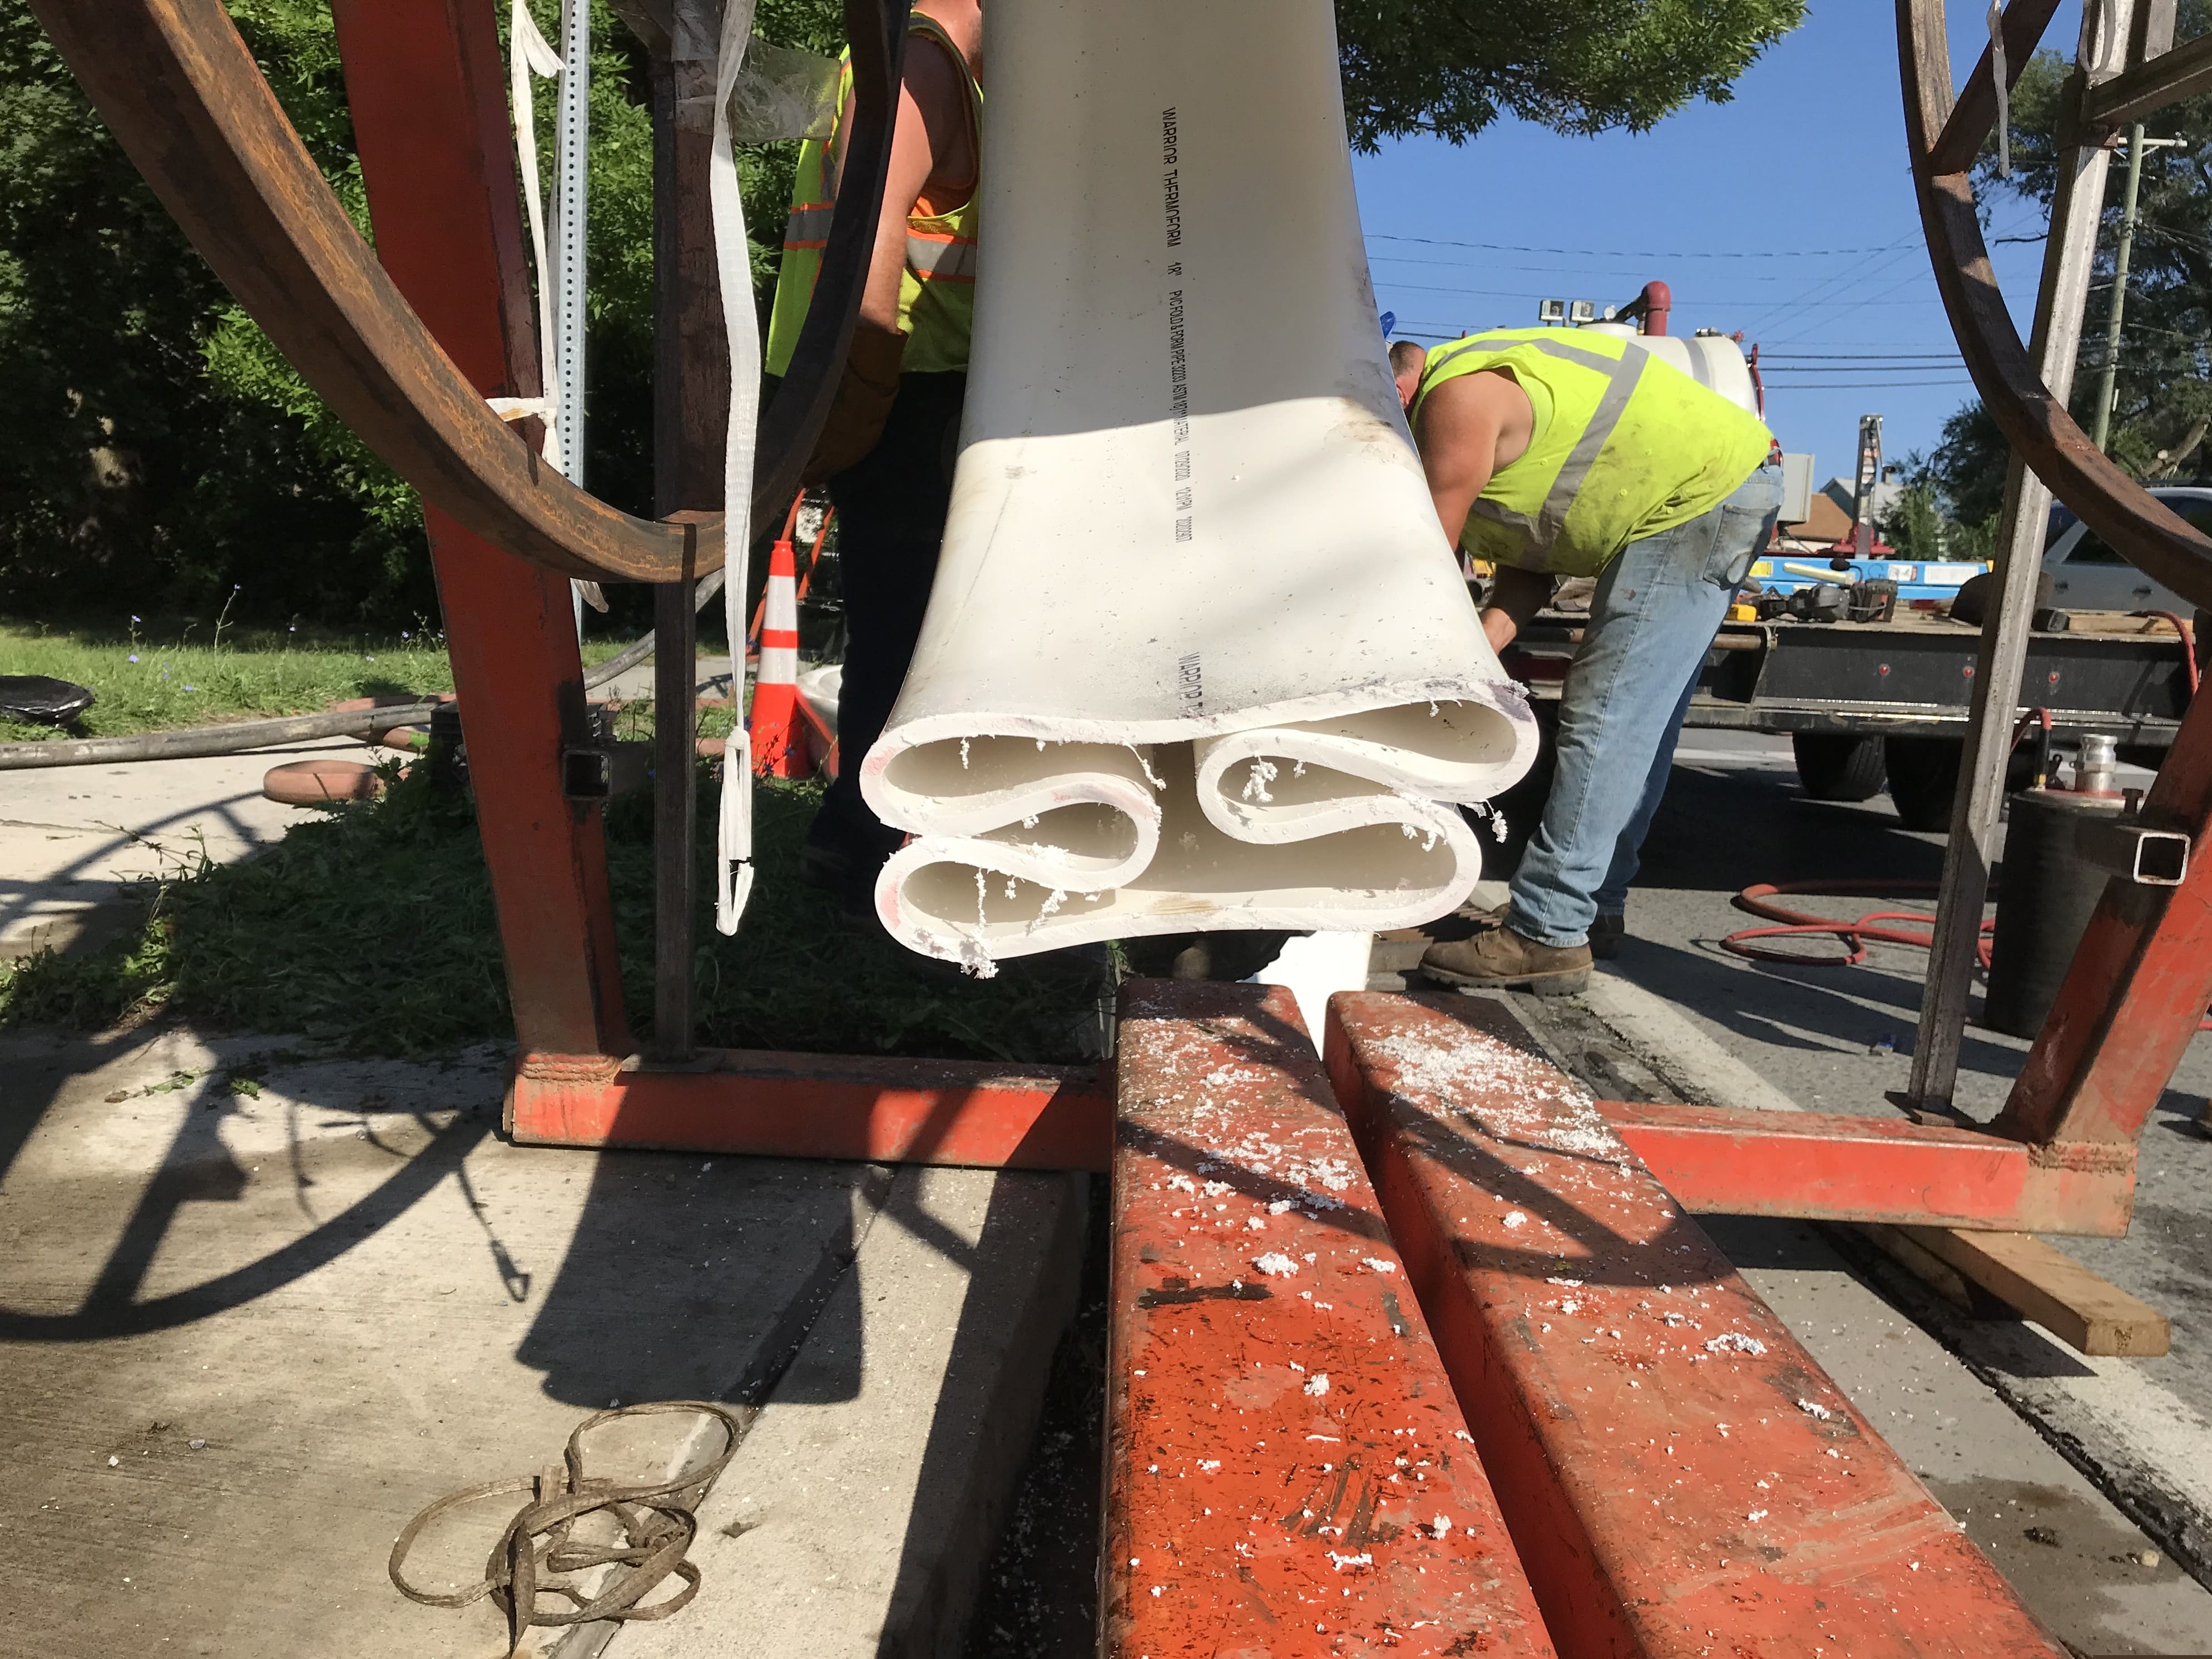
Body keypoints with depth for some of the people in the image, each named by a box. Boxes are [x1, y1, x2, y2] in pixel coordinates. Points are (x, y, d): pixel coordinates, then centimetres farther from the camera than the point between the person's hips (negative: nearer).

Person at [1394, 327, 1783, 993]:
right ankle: (1592, 904, 24)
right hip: (1713, 490, 11)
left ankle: (1547, 936, -13)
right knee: (1634, 723, 14)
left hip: (1708, 495, -11)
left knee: (1604, 719, -14)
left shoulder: (1456, 401, -20)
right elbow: (1531, 561, 9)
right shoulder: (1471, 388, 13)